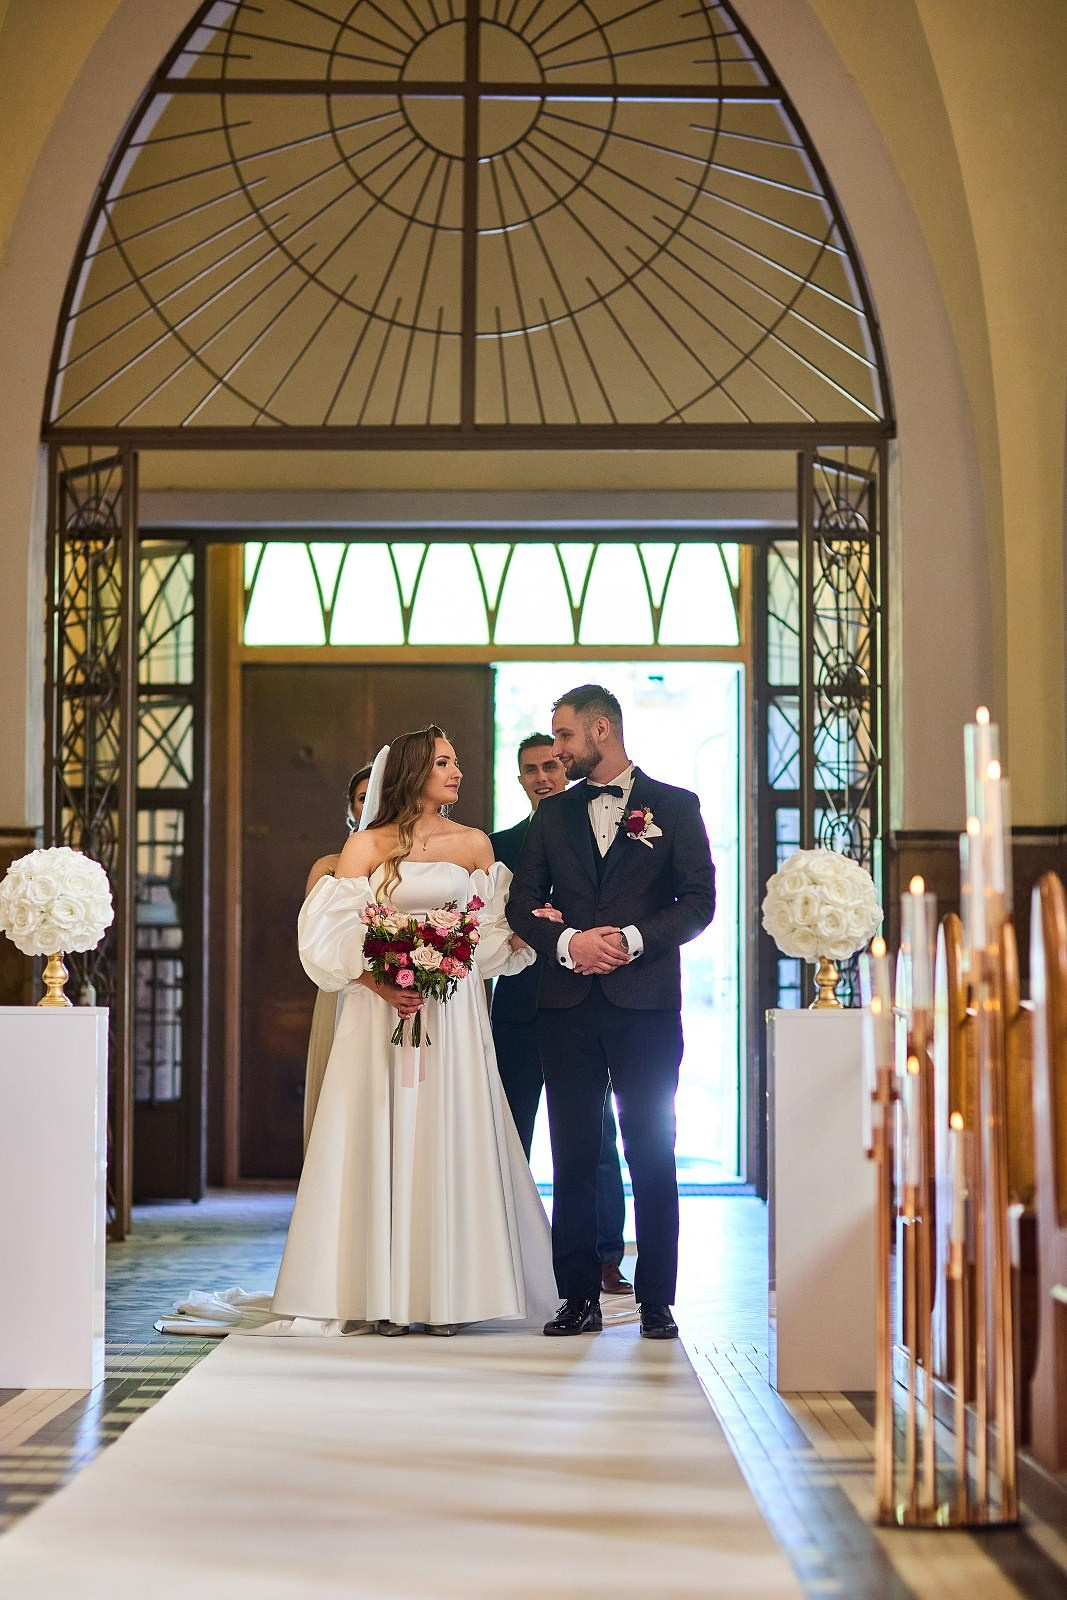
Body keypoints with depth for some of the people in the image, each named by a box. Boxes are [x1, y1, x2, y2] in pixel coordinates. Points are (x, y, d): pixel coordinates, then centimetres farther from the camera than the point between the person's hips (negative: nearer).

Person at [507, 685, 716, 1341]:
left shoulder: (675, 806, 5)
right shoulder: (553, 814, 14)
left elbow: (699, 901, -1)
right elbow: (523, 905, 11)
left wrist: (635, 938, -14)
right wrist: (568, 941, -8)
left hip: (646, 1003, -3)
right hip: (569, 1004, 3)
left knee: (653, 1156, 0)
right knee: (573, 1157, 3)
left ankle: (657, 1301, 7)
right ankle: (580, 1298, 9)